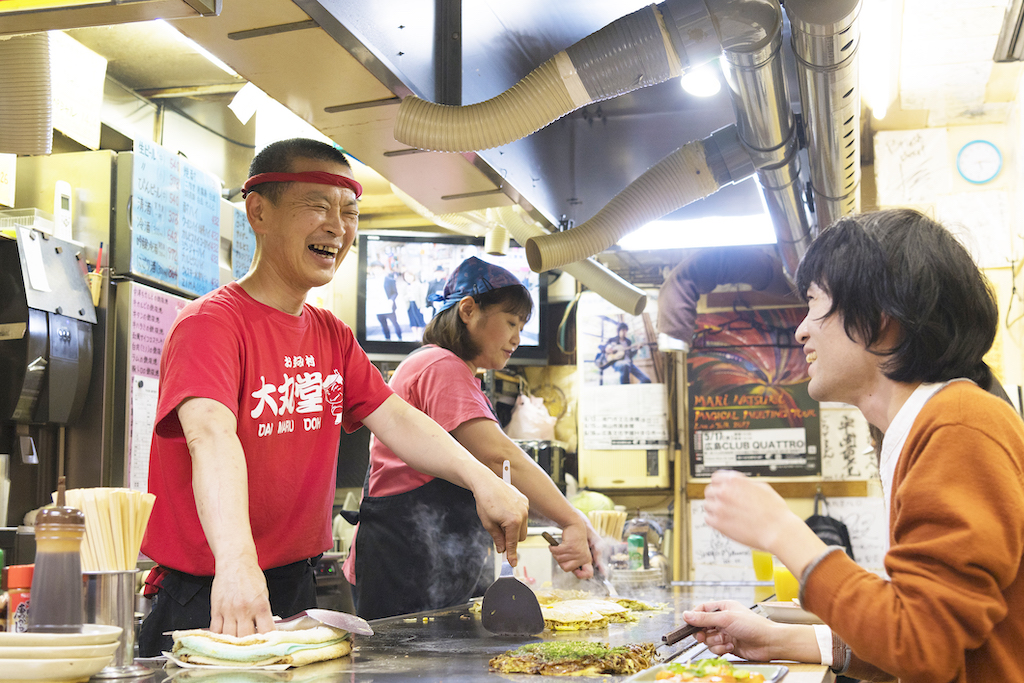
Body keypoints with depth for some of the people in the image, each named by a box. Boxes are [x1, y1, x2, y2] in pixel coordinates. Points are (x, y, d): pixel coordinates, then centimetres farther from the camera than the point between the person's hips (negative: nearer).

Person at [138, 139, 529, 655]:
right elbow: (211, 434, -32)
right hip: (211, 598, -7)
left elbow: (394, 419, 4)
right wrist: (236, 560, -49)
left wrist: (480, 478, -13)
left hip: (298, 589, 8)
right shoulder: (211, 322, -16)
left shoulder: (332, 336, 11)